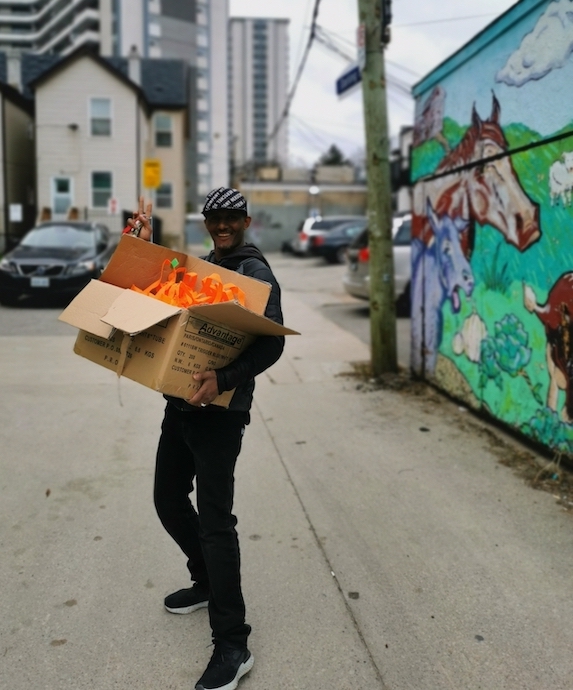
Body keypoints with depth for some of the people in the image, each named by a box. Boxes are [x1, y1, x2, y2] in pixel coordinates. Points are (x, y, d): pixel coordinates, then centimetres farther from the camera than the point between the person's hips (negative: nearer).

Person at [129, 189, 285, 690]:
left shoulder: (255, 272, -9)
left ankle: (233, 647, 1)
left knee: (215, 519, -9)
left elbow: (272, 343, -20)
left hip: (219, 412, -8)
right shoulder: (200, 265, 16)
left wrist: (224, 379, -34)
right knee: (169, 500, 18)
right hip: (181, 402, 9)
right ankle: (207, 583, 41)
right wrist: (146, 246, 10)